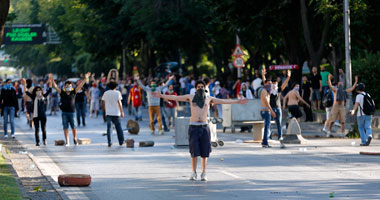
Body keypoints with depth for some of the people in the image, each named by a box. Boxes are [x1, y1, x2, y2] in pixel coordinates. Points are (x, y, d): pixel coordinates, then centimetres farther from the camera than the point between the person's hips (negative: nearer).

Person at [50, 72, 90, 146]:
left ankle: (75, 139, 24)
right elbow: (55, 87, -4)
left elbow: (80, 86, 1)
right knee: (65, 127, 2)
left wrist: (85, 79, -6)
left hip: (72, 112, 0)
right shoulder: (62, 92, 3)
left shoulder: (73, 92, 4)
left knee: (73, 127, 1)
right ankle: (67, 142, 7)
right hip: (64, 113, 0)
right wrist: (52, 80, -16)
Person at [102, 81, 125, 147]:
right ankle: (121, 141, 17)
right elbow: (119, 103, -8)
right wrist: (122, 112, -7)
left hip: (108, 113, 1)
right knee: (118, 127, 11)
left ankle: (109, 143, -7)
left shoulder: (106, 93, 6)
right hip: (116, 113, -1)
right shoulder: (117, 93, -3)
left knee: (109, 127, 0)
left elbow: (103, 103, 9)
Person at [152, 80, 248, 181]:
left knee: (204, 152, 0)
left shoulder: (209, 98, 8)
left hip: (204, 127, 1)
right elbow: (175, 98, 4)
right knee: (194, 151, -9)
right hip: (193, 127, -1)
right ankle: (194, 173, 5)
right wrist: (162, 96, -3)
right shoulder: (191, 97, 5)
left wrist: (237, 101, 12)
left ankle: (204, 174, 9)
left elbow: (224, 101, 13)